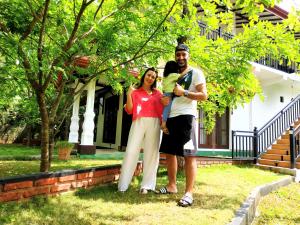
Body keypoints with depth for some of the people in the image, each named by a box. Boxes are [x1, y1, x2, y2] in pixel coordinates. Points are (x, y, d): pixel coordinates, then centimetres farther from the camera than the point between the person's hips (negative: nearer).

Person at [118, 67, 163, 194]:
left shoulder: (158, 93, 18)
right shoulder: (135, 92, 14)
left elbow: (162, 110, 17)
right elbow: (129, 110, 5)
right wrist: (129, 95, -6)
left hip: (154, 123, 2)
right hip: (138, 123, -1)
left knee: (151, 153, -2)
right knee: (131, 151, -8)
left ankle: (146, 185, 3)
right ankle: (122, 186, -3)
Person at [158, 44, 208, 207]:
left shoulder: (196, 73, 3)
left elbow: (204, 96, -7)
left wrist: (184, 92, -16)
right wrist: (163, 100, 3)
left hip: (186, 116, -7)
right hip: (170, 117, 8)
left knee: (189, 155, -7)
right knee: (169, 152, 11)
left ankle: (189, 193, -3)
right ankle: (172, 186, 24)